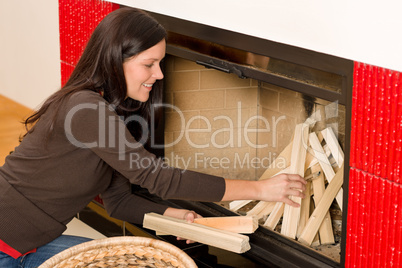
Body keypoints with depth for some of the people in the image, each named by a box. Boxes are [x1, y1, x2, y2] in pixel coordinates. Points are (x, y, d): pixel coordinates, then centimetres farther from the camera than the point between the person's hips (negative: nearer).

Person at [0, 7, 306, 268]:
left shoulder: (117, 112, 6)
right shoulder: (85, 110, -25)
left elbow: (119, 201, 8)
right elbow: (158, 178, -27)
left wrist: (173, 215, -10)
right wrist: (259, 189, -24)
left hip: (32, 243, 8)